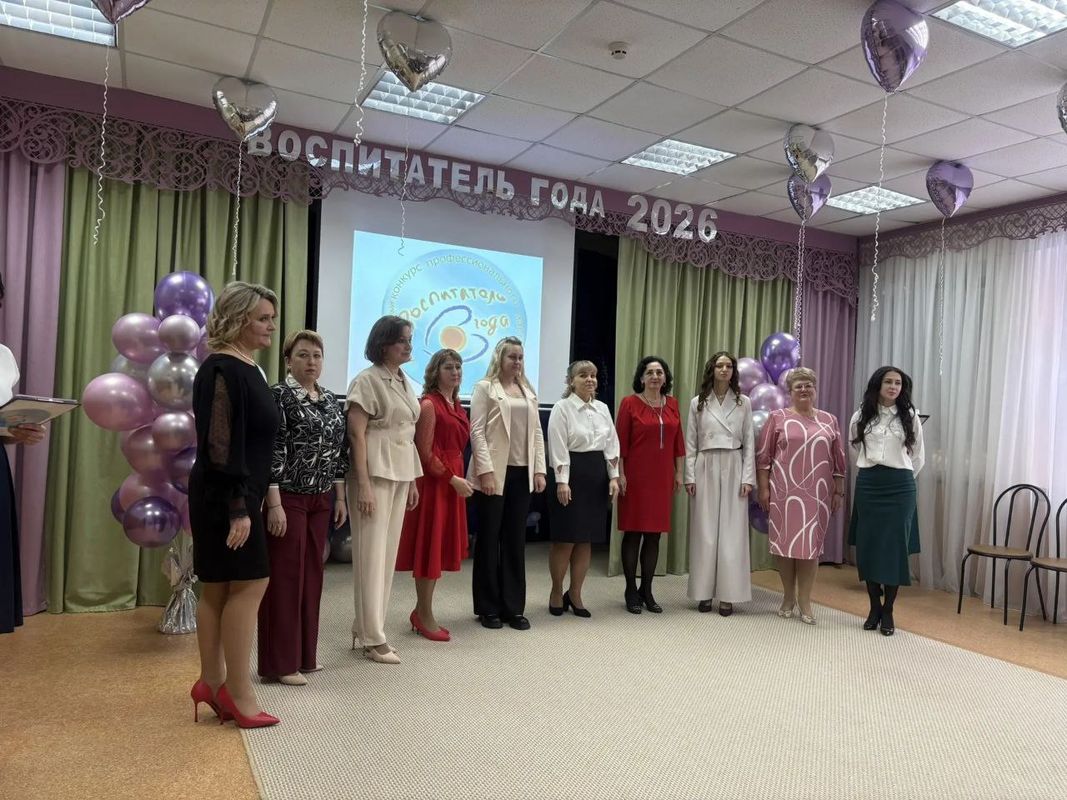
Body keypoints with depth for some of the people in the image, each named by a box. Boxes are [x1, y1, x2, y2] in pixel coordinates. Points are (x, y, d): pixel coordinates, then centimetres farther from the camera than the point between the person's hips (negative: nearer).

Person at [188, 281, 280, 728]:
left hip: (240, 494, 9)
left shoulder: (248, 369, 12)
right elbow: (220, 445, -21)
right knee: (249, 584, -4)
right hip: (225, 498, -9)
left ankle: (213, 683, 23)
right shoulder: (222, 370, -16)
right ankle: (237, 693, 7)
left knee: (219, 588, 13)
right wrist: (237, 507, -22)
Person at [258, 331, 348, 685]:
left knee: (311, 574, 12)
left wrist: (340, 496, 13)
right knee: (285, 576, -1)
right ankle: (280, 663, 8)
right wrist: (274, 504, -19)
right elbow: (271, 451, -15)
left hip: (320, 500, 7)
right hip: (287, 498, -7)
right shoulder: (278, 395, -10)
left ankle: (304, 654, 24)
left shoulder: (330, 399, 12)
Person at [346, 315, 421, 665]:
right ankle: (373, 637, 8)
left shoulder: (404, 382, 14)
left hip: (400, 474, 8)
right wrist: (363, 485, -19)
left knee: (388, 553, 11)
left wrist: (413, 480, 16)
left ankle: (364, 627, 23)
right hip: (375, 474, -8)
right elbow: (357, 434, -14)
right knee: (371, 554, -1)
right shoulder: (366, 380, -9)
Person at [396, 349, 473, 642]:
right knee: (430, 546, 1)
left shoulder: (456, 405, 13)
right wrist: (453, 479, -15)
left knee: (442, 546, 13)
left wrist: (458, 478, 10)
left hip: (453, 480, 9)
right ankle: (425, 616, 13)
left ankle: (421, 612, 25)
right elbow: (425, 453, -15)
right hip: (434, 481, -9)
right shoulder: (429, 404, -11)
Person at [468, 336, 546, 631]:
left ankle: (513, 607, 16)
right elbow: (477, 432, -7)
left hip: (522, 473, 5)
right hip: (495, 473, -5)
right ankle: (488, 608, 14)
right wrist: (486, 471, -15)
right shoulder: (485, 387, 0)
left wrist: (540, 470, 5)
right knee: (489, 539, 4)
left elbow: (537, 432, 13)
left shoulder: (528, 391, 15)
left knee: (515, 540, 8)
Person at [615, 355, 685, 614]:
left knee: (654, 534, 8)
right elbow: (620, 441, -6)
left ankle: (646, 590, 19)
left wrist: (679, 472, 9)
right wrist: (620, 474, -10)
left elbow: (678, 441, 11)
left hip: (662, 477, 4)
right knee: (633, 532, 2)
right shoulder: (630, 403, -4)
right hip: (635, 476, -4)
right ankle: (631, 591, 12)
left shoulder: (672, 404, 9)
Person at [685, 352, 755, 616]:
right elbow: (690, 444, 5)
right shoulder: (697, 403, 6)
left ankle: (728, 595, 8)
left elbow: (748, 444, 5)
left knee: (732, 532, 0)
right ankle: (704, 593, 11)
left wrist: (748, 477, -3)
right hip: (706, 469, 0)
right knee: (704, 532, 2)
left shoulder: (743, 403, 7)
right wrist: (690, 476, -2)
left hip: (733, 469, 0)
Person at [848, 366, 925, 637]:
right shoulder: (861, 416, 4)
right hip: (868, 485, 1)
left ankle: (888, 611, 11)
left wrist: (903, 478, 11)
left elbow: (918, 456, 10)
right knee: (867, 546, 3)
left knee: (895, 547, 0)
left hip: (900, 486, -1)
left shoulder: (909, 416, 2)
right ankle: (874, 607, 16)